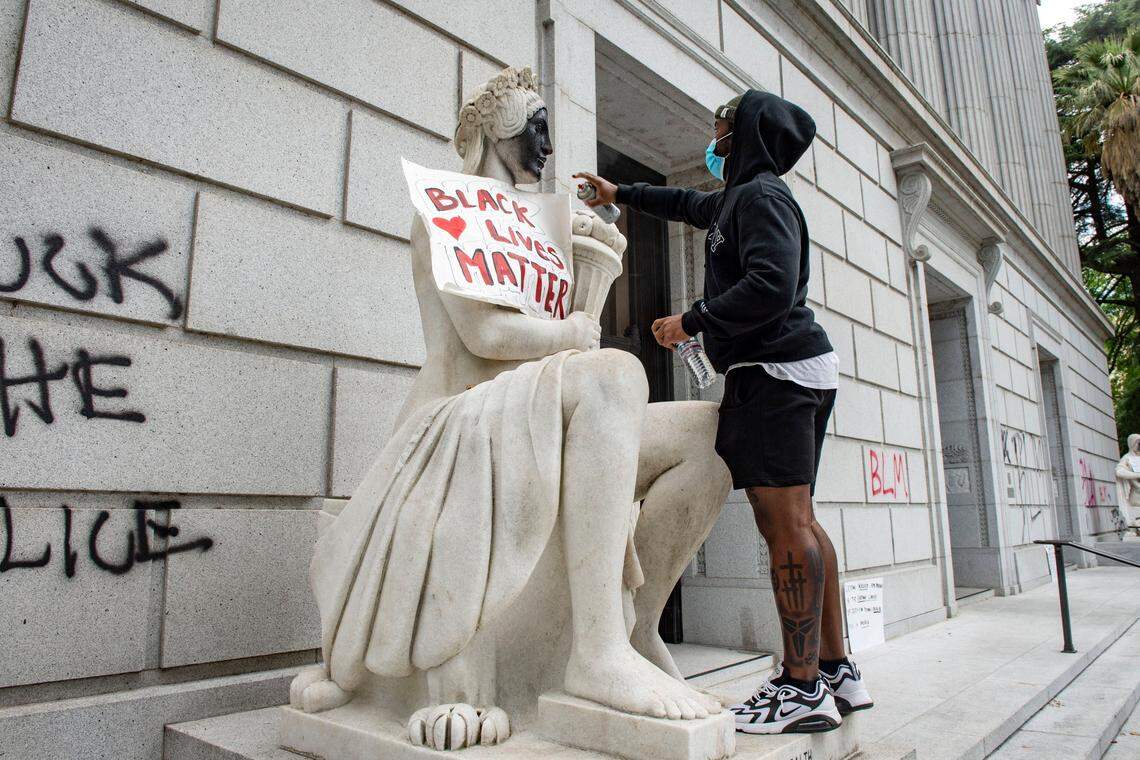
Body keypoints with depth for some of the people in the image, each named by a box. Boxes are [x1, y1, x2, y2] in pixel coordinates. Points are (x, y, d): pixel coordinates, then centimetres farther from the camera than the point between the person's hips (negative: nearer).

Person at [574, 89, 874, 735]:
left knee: (787, 524, -11)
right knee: (796, 523, 9)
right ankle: (837, 669, 15)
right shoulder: (739, 198, 25)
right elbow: (689, 204, 43)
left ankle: (803, 688, -6)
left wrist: (690, 323, -12)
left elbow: (771, 287, -21)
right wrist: (621, 193, 51)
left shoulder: (762, 194, -6)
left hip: (773, 367, -10)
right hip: (795, 368, 10)